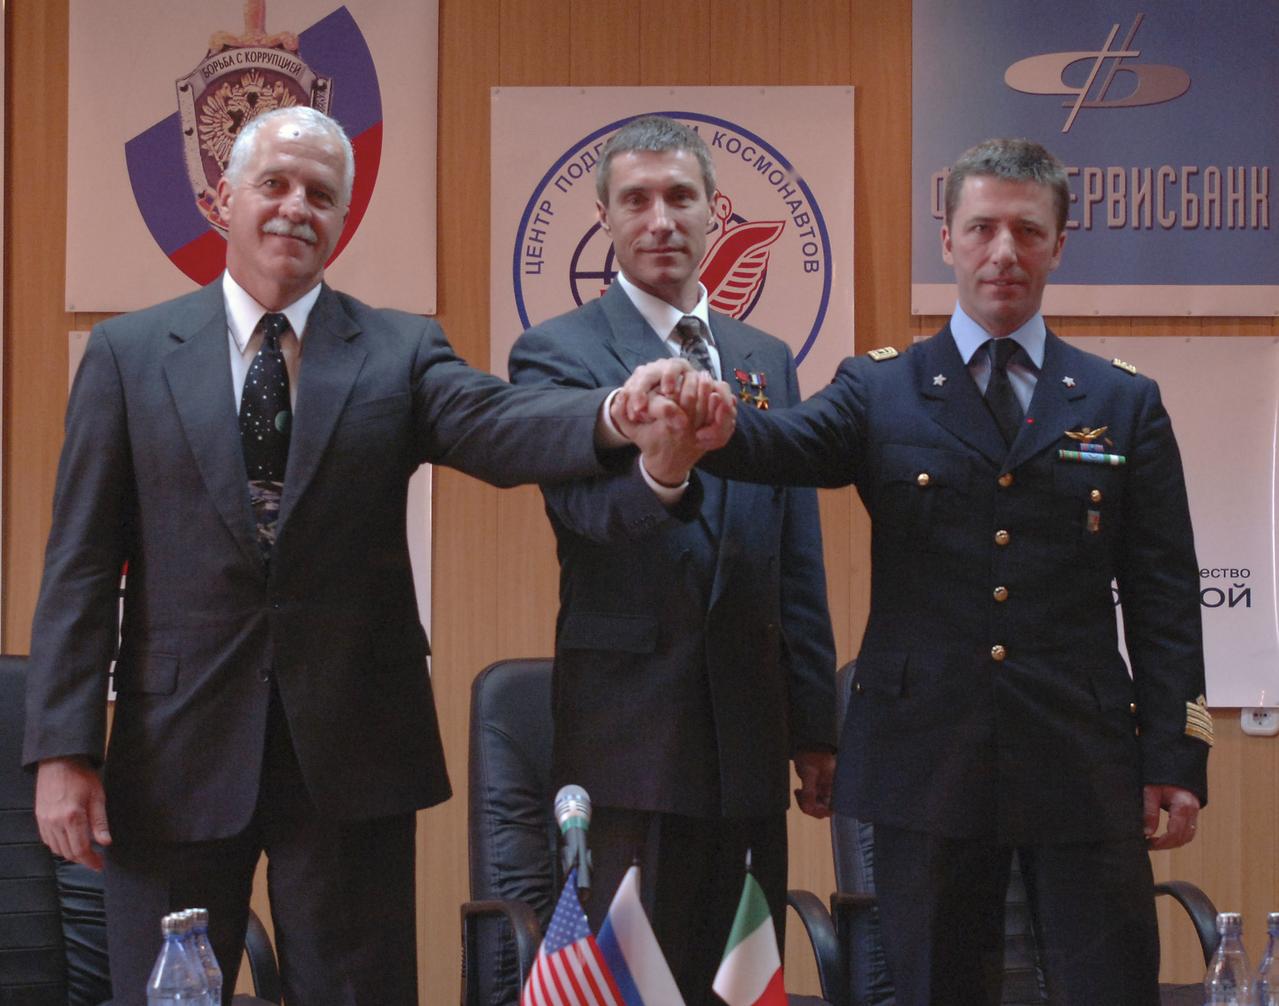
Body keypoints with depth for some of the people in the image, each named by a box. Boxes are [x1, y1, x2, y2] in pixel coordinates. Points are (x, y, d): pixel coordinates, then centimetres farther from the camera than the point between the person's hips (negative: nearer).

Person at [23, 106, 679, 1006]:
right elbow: (81, 563, 2)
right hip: (178, 752, 0)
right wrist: (63, 748, -6)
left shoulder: (401, 352, 5)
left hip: (350, 755, 0)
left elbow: (503, 426, -15)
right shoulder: (129, 354, 5)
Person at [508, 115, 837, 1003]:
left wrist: (815, 727, 11)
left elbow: (800, 563, 14)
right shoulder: (558, 353, -3)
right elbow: (586, 502, -22)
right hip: (628, 729, -5)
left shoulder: (768, 361, 13)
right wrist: (658, 472, -45)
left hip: (748, 733, 5)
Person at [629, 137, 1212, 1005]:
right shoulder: (882, 393, 6)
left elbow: (1163, 597, 5)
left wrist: (1177, 755, -1)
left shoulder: (1126, 403, 8)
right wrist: (719, 423, -38)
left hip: (1084, 767, 1)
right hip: (926, 762, 0)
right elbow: (787, 444, -14)